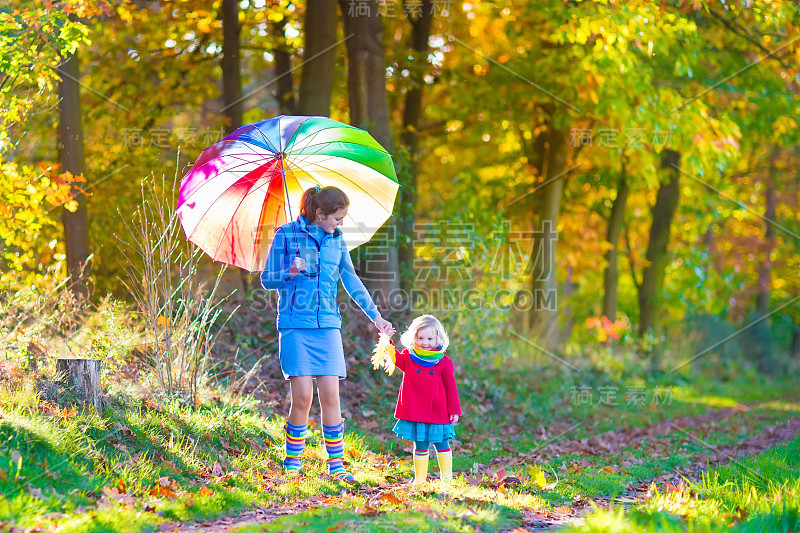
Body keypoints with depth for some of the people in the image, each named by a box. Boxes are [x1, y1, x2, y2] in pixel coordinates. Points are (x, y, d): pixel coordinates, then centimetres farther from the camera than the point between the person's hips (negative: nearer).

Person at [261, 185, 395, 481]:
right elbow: (267, 280, 1)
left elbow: (351, 281, 20)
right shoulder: (287, 235, -1)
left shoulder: (336, 240, 12)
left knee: (330, 394, -4)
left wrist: (375, 316, 18)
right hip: (295, 325, -4)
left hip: (327, 325, 4)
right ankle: (291, 464, 5)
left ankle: (336, 465, 2)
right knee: (303, 395, -9)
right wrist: (289, 273, -20)